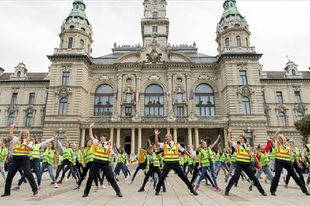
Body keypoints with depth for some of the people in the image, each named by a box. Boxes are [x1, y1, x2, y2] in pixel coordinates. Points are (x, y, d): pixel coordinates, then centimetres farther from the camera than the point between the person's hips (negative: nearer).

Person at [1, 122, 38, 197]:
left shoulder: (29, 142, 4)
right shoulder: (17, 140, 16)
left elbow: (32, 149, -12)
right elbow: (10, 135, 8)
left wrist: (25, 145, -30)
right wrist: (12, 126, 10)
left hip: (24, 159, -4)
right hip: (15, 159, 5)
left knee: (28, 174, -14)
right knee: (9, 175, 8)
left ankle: (35, 189, -10)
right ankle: (7, 191, 26)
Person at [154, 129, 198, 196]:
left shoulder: (176, 144, 3)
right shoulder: (164, 144, 2)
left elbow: (184, 150, 12)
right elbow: (156, 144, -11)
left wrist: (190, 156, 12)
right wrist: (156, 135, -17)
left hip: (176, 164, 0)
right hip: (167, 164, 0)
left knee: (183, 176, 5)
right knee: (162, 177, -5)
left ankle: (191, 189, 20)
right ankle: (157, 190, 15)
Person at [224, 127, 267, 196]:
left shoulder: (249, 147, 10)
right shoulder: (237, 145, 4)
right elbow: (229, 140, -4)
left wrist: (259, 163, 21)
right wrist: (229, 132, -6)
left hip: (247, 165, 3)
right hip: (239, 165, -2)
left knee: (254, 178, 11)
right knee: (235, 177, -10)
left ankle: (262, 191, 27)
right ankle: (227, 190, -2)